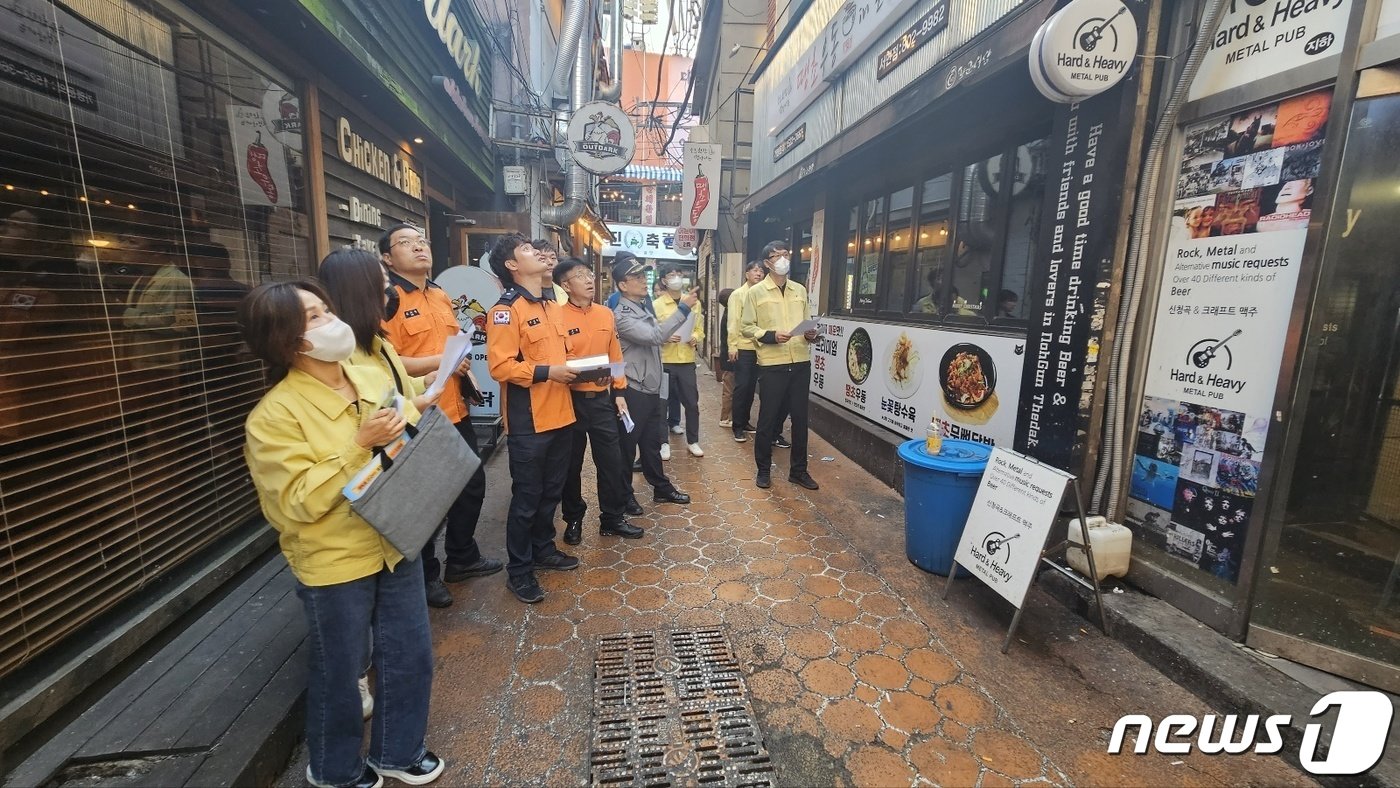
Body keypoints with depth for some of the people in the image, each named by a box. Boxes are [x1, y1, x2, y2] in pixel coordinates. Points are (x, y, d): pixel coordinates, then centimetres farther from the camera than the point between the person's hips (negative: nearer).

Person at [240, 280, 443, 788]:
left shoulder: (372, 378, 1)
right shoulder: (274, 415, -16)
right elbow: (300, 503, -21)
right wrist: (361, 446, -27)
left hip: (395, 546, 6)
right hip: (335, 563, -5)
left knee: (410, 656, 18)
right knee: (339, 673, 16)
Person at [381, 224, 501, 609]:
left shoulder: (442, 297, 12)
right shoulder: (388, 301, -12)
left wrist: (466, 372, 8)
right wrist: (440, 361, -24)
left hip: (455, 411, 8)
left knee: (472, 485, 18)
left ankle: (462, 557, 38)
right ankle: (425, 576, 27)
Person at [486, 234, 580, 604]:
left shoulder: (553, 306, 14)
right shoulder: (506, 309, -12)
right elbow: (500, 365, -20)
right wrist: (547, 372, -23)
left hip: (561, 414, 8)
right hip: (529, 421, -8)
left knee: (552, 491, 19)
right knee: (527, 497, 4)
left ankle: (543, 549, 37)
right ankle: (518, 569, 20)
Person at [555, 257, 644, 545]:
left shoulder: (606, 314, 6)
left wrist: (619, 392, 10)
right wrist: (578, 374, -26)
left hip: (602, 399, 4)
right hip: (570, 400, -4)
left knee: (612, 461, 9)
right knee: (571, 464, 11)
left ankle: (613, 518, 25)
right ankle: (573, 520, 30)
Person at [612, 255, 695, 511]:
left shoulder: (644, 308, 13)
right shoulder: (622, 315, -17)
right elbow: (655, 336, -28)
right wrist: (683, 309, -26)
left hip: (650, 388, 9)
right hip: (632, 390, -9)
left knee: (652, 442, 18)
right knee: (627, 445, 4)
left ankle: (661, 488, 30)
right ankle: (625, 495, 17)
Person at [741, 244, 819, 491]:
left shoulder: (800, 290, 13)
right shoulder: (756, 292, 0)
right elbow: (746, 327, -2)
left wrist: (811, 333, -3)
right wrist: (770, 335, -17)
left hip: (801, 363, 4)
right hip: (772, 365, -4)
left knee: (800, 418, 9)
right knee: (768, 418, 4)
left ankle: (798, 470, 24)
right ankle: (763, 469, 21)